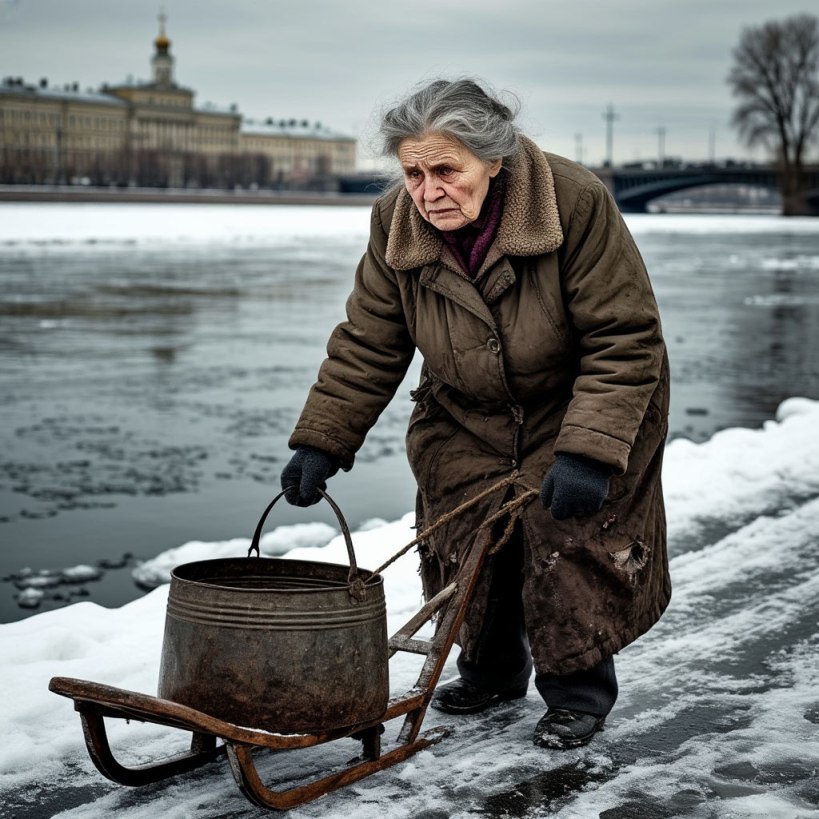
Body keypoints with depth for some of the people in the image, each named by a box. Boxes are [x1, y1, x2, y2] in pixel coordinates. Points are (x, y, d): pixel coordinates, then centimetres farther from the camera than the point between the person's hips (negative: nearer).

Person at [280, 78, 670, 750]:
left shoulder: (577, 202, -31)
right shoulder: (397, 225, -16)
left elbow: (625, 341, -28)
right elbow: (367, 347, -8)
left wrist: (588, 452, -35)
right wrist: (321, 442, -17)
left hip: (580, 408, -4)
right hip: (467, 419, 4)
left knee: (573, 544, -9)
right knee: (466, 543, 2)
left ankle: (579, 690, 13)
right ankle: (492, 671, 28)